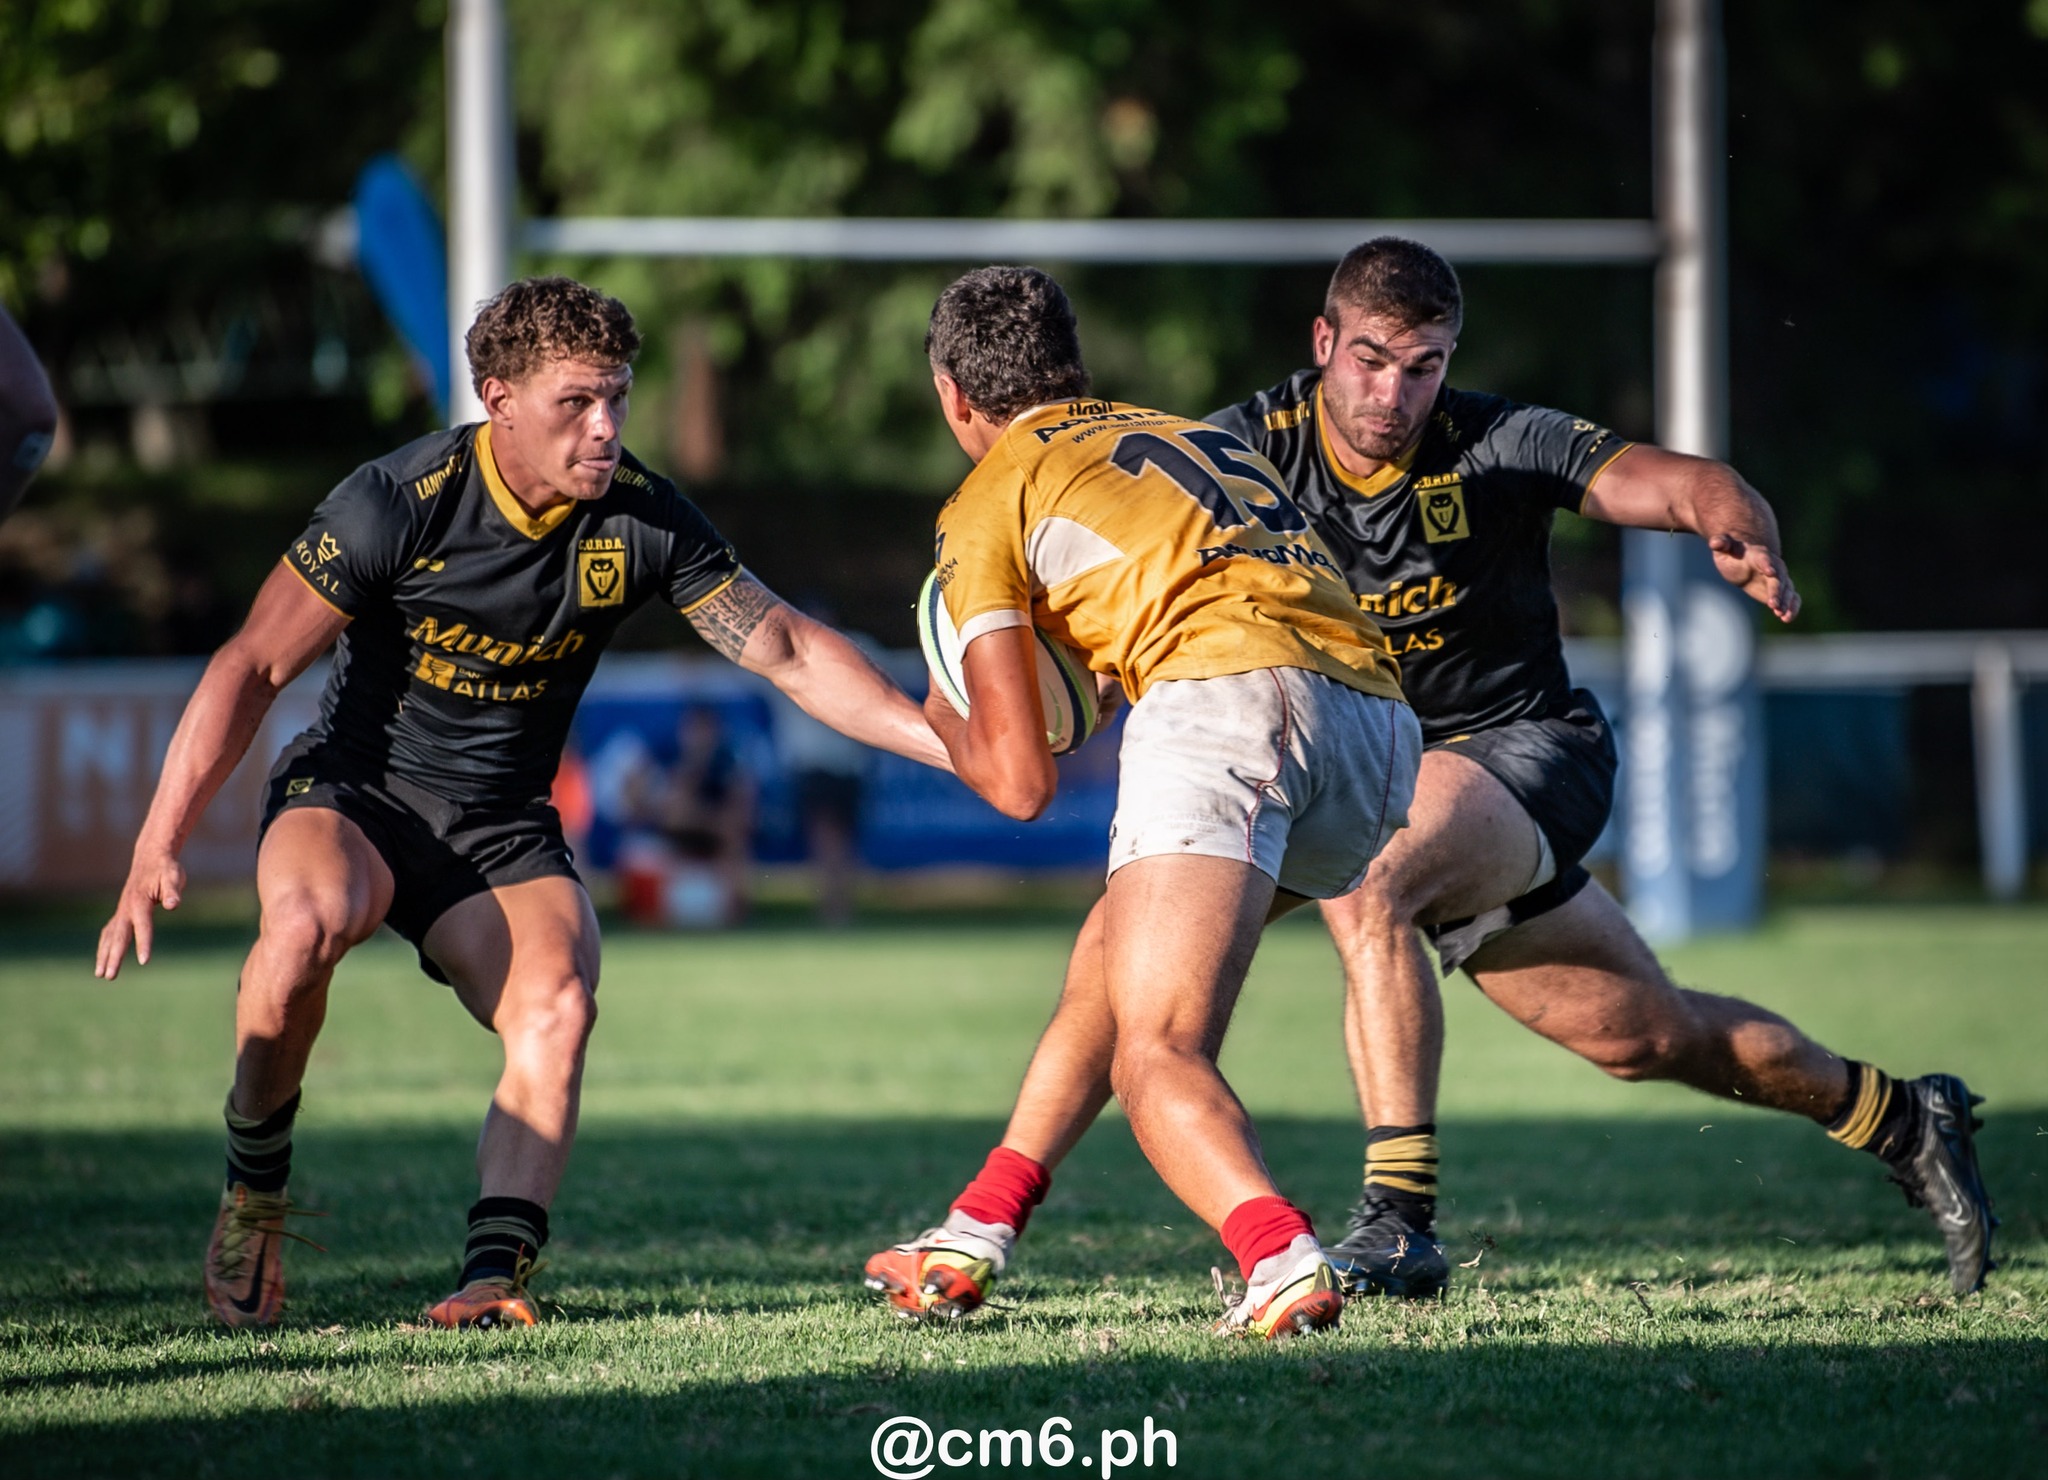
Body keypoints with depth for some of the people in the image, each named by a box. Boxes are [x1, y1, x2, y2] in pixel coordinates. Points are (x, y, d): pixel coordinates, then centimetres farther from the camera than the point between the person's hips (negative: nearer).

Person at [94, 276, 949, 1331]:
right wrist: (158, 848, -19)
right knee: (308, 920, -36)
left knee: (558, 1005, -27)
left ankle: (494, 1275, -29)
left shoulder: (642, 521, -8)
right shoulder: (400, 502, -18)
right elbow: (253, 666, -13)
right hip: (353, 793, -3)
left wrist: (952, 744, -13)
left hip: (504, 833, 3)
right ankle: (253, 1184, -14)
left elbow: (789, 650, -2)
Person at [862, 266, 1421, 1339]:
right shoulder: (1203, 436, 35)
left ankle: (1281, 1259, -41)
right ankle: (972, 1241, 33)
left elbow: (1021, 782, 11)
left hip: (1225, 693, -7)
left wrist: (941, 722, 33)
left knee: (1155, 1058, -13)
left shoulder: (987, 503, 15)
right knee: (1107, 964, 27)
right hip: (1381, 718, 7)